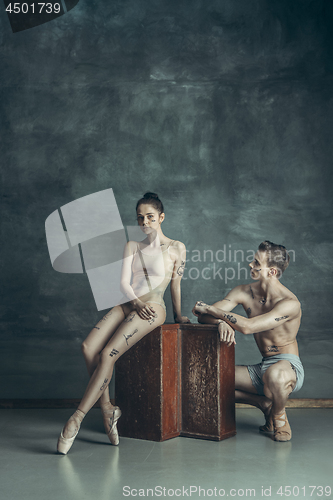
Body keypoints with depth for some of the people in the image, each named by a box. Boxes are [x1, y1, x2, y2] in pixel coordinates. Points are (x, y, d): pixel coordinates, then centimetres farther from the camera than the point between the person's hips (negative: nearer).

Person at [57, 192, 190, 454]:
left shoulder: (176, 248, 7)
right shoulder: (132, 246, 18)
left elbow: (176, 285, 13)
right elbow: (124, 282, 6)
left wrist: (178, 315, 19)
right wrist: (137, 303, -12)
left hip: (153, 308, -5)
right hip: (127, 304, 5)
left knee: (108, 354, -24)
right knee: (89, 346, -23)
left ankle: (77, 419, -19)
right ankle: (107, 409, -14)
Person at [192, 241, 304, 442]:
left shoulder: (289, 303, -22)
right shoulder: (244, 292, -1)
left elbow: (248, 327, -32)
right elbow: (203, 316, -4)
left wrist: (210, 308, -22)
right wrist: (222, 322, -28)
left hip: (289, 365, -6)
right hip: (263, 367, 7)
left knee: (274, 375, -43)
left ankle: (279, 417, -7)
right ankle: (265, 404, 5)